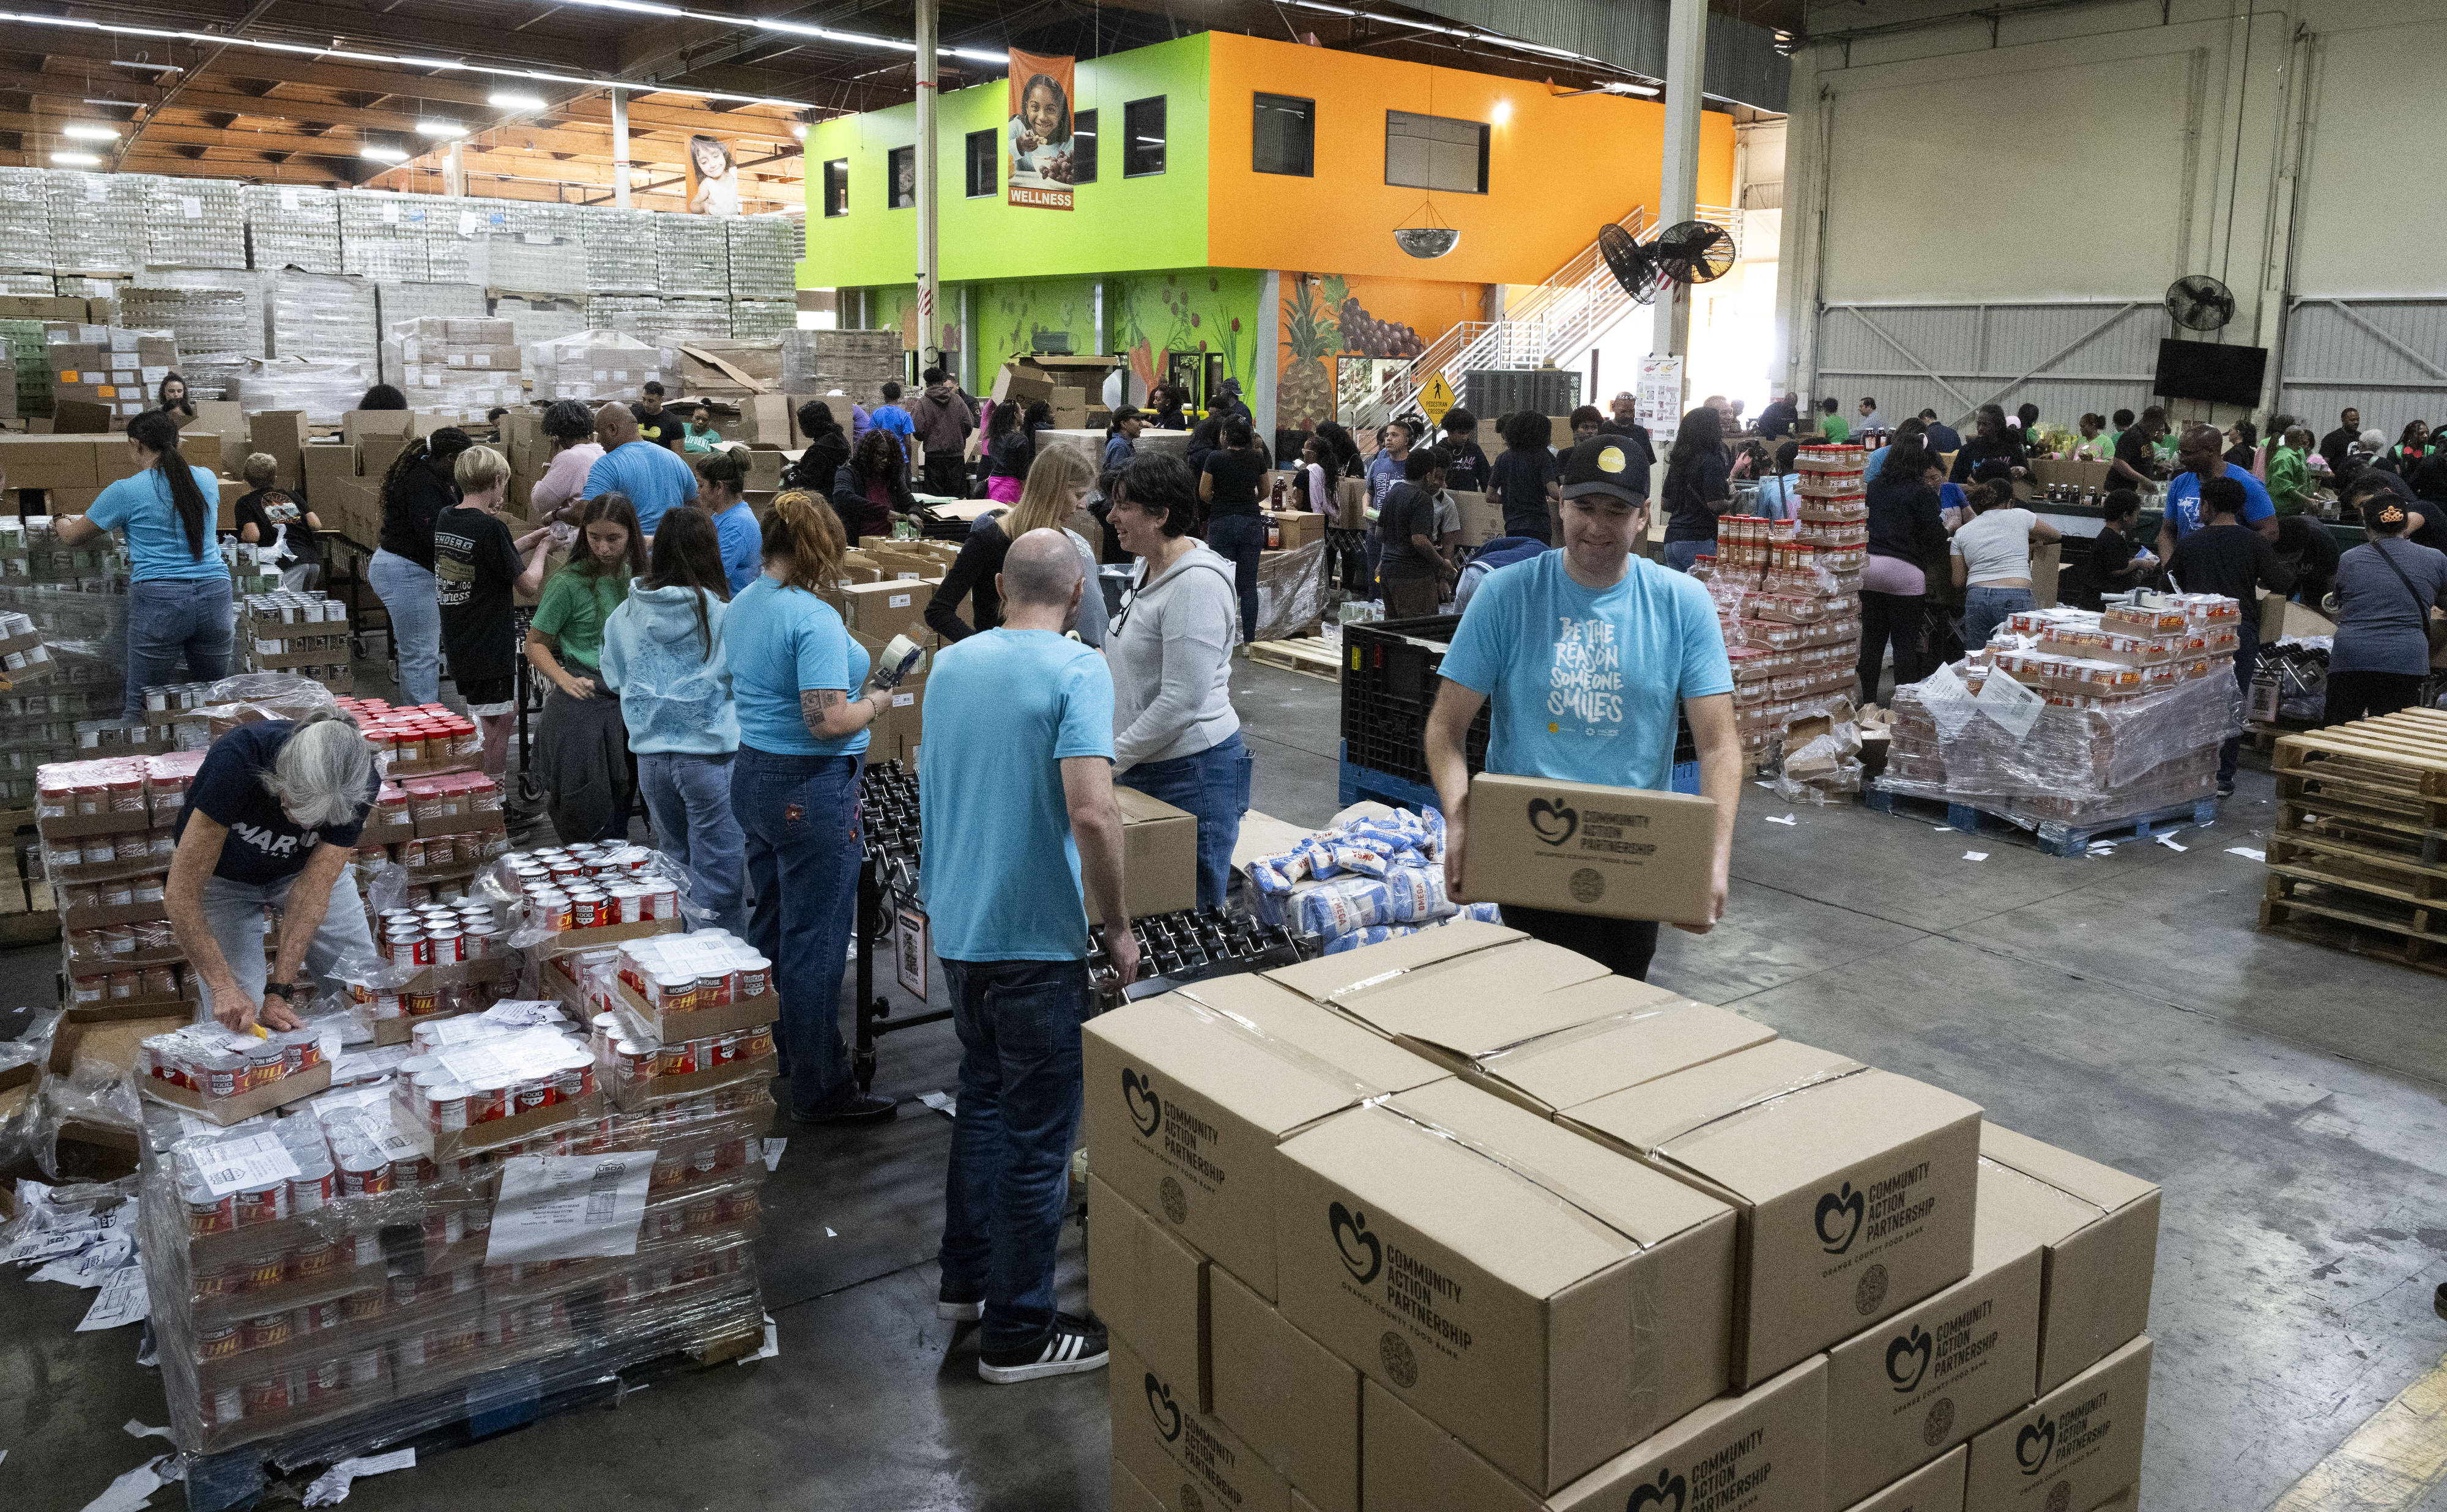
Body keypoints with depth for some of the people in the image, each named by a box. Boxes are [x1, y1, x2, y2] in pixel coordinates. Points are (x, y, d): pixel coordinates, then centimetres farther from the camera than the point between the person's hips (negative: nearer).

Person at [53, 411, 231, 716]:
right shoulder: (206, 479, 7)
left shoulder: (126, 492, -3)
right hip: (215, 595, 4)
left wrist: (64, 523, 36)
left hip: (160, 601, -4)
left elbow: (72, 537, 10)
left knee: (140, 705, 5)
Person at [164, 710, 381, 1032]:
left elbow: (312, 889, -27)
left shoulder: (361, 784, -32)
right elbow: (180, 894, -36)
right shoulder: (235, 762, -40)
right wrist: (224, 988, -42)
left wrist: (278, 992, -33)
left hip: (305, 867, 2)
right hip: (224, 875, -2)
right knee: (234, 1021, -13)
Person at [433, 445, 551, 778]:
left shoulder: (446, 520, 6)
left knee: (507, 712, 23)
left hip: (458, 643, 9)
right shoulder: (490, 527, -19)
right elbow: (528, 585, -13)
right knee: (494, 725, 0)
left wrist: (526, 542, 19)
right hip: (490, 647, -9)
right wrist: (541, 550, 4)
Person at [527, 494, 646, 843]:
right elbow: (535, 645, -4)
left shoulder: (637, 576, 7)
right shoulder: (570, 583, -8)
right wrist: (567, 681, -19)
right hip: (580, 708, -5)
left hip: (627, 703, 5)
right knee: (586, 814, -2)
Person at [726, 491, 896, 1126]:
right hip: (811, 792, -9)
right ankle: (819, 1090, 9)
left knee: (770, 926, 19)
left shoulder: (741, 606, 7)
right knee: (815, 941, -1)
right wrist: (875, 704, -8)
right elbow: (829, 721, -27)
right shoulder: (814, 619, -21)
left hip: (751, 775, 9)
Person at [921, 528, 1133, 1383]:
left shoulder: (949, 665, 7)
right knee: (1039, 1134, 4)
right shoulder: (1077, 670, -16)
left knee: (984, 1098, 23)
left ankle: (966, 1278, 36)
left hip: (955, 925, 8)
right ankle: (1018, 1333, 14)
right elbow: (1091, 811, -26)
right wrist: (1118, 927, -15)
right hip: (1035, 936, -7)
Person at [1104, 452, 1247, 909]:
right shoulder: (1148, 569, 12)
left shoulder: (1196, 585, -19)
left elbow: (1180, 703, -23)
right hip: (1149, 765, 10)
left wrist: (1110, 759, -16)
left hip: (1194, 769, -10)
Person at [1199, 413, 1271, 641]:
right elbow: (1264, 489, 16)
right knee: (1249, 585, 6)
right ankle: (1249, 639, 6)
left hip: (1221, 523, -2)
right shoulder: (1257, 458, 1)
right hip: (1251, 523, 2)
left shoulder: (1215, 458, -8)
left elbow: (1204, 494, -4)